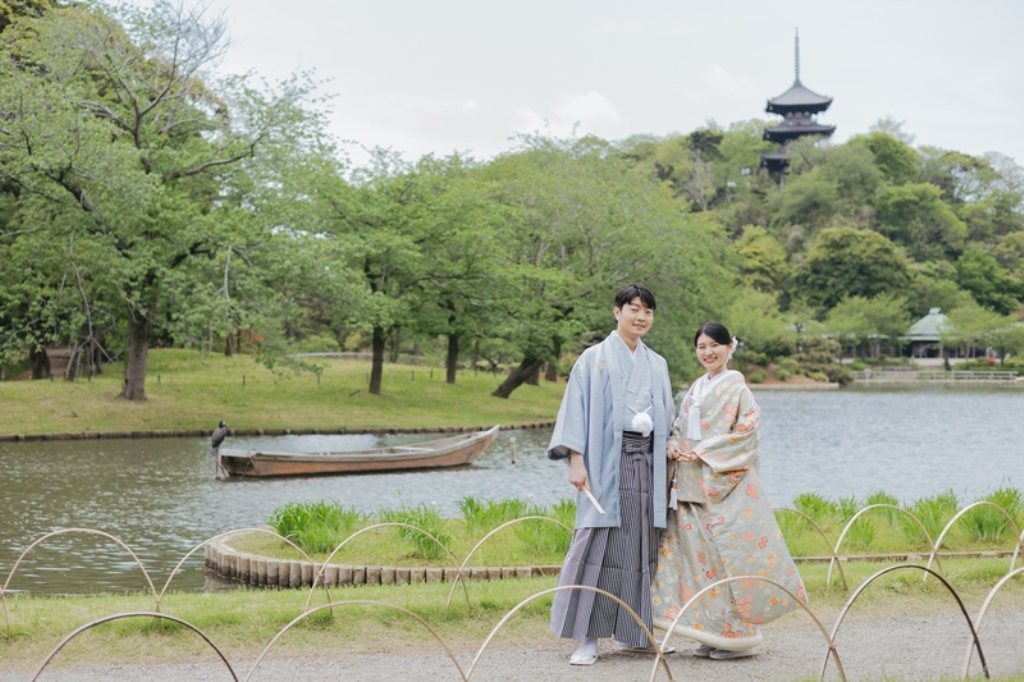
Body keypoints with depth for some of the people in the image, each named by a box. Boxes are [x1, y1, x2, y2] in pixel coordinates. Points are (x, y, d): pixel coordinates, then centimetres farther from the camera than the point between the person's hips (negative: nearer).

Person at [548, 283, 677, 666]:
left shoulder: (657, 365, 16)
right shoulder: (594, 359, 3)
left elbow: (666, 419, 18)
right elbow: (577, 410, -3)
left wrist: (667, 469, 12)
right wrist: (576, 461, -13)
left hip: (646, 462, 5)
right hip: (607, 463, -5)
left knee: (642, 546, 5)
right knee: (599, 544, -8)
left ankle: (632, 632, 14)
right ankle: (588, 638, -5)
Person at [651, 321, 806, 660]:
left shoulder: (736, 387, -5)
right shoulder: (696, 388, 16)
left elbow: (746, 433, -13)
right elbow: (679, 428, 20)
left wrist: (702, 453, -16)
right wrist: (673, 446, -2)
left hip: (725, 484, -7)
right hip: (692, 486, 7)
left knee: (729, 554, -7)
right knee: (698, 553, 6)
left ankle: (739, 634, 1)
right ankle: (712, 633, 13)